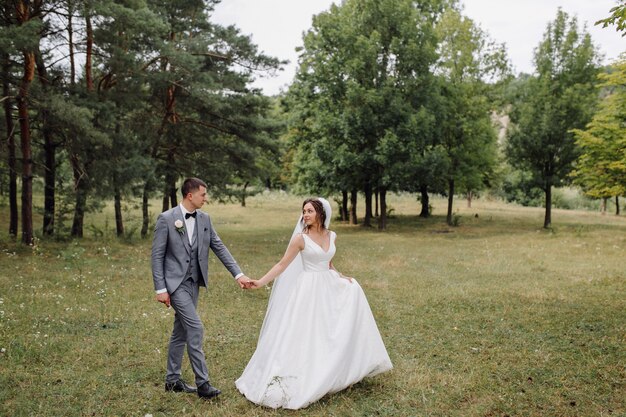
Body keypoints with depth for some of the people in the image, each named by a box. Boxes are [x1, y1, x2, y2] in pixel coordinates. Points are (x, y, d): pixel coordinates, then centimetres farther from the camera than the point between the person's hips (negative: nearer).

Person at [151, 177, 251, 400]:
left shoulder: (204, 219, 5)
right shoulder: (166, 218, -11)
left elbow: (219, 248, 5)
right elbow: (157, 255, -10)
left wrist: (238, 274, -2)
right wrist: (160, 289, -13)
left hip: (193, 283, 6)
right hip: (175, 283, -6)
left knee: (181, 331, 14)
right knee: (195, 329, -11)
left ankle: (172, 379, 27)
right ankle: (202, 382, -3)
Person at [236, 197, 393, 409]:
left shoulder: (332, 236, 6)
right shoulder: (301, 238, -10)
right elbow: (282, 265, -10)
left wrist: (341, 277, 5)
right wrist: (260, 282, -18)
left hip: (328, 287, 6)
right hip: (309, 289, -6)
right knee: (305, 334, -5)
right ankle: (300, 381, 8)